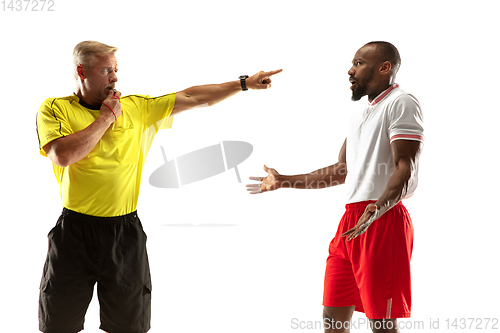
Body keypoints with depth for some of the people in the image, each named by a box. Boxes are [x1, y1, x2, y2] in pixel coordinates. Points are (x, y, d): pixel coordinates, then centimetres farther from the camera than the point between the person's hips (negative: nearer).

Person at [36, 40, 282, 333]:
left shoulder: (138, 108, 6)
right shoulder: (55, 109, -2)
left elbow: (190, 98, 7)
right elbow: (64, 155, -19)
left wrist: (245, 83, 5)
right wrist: (108, 116, -9)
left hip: (125, 232, 2)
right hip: (74, 231, -2)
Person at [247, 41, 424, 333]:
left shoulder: (401, 103, -7)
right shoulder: (362, 114, 23)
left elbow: (406, 171, -18)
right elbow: (341, 172, 27)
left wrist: (376, 210, -34)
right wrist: (283, 182, 28)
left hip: (383, 221, -9)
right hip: (351, 220, 9)